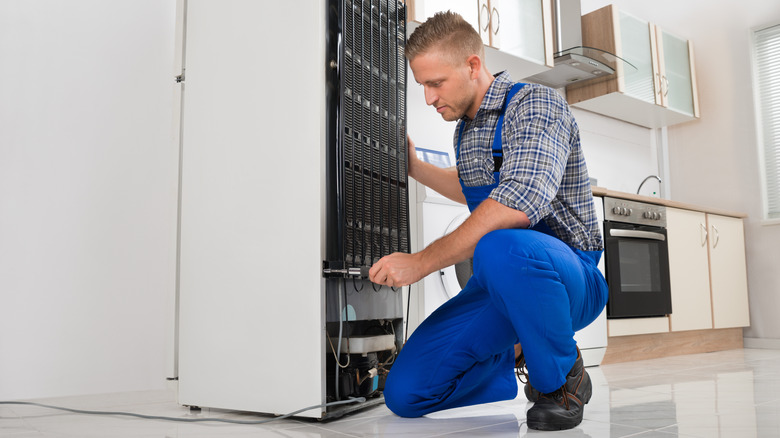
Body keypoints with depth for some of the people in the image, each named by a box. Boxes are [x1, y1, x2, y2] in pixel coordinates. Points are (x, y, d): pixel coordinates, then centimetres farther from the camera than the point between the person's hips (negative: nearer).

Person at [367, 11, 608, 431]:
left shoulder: (536, 104, -13)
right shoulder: (464, 130, 13)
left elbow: (521, 201, -31)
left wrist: (423, 261, -30)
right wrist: (416, 169, 23)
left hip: (567, 276, -7)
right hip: (498, 285, 7)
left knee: (502, 248, -43)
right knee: (405, 393, -6)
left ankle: (561, 378, -13)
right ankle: (514, 356, 19)